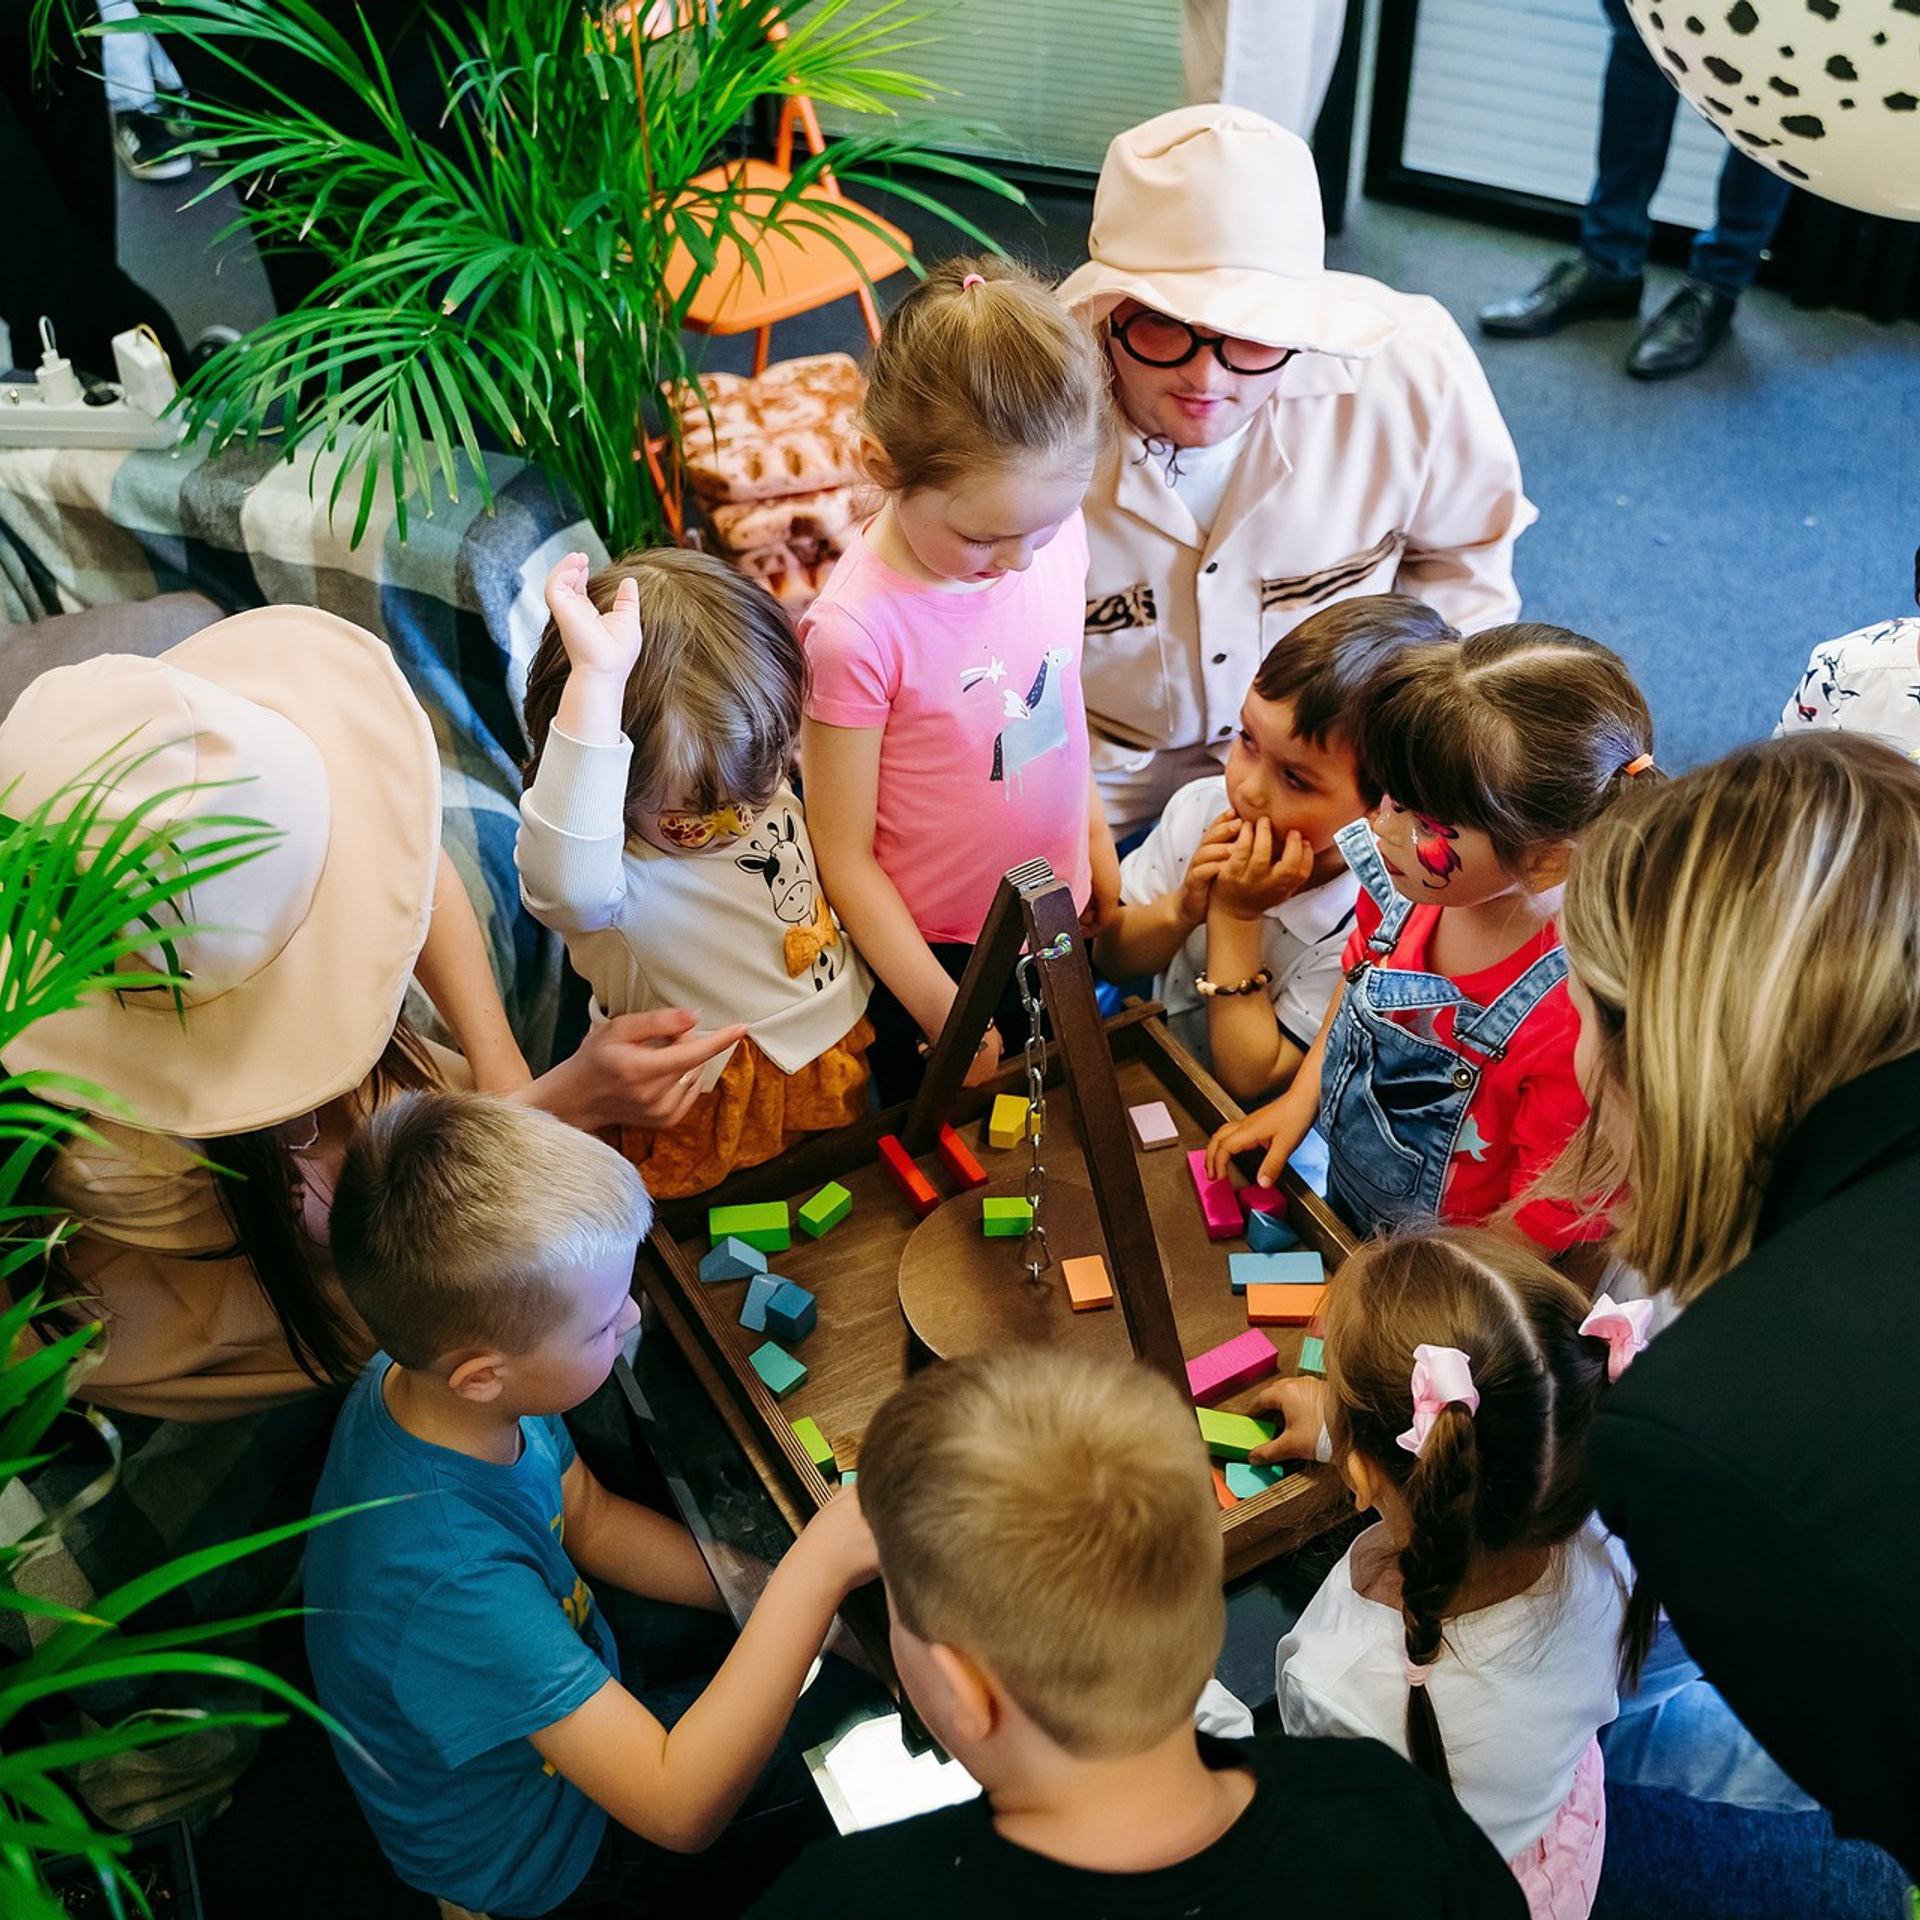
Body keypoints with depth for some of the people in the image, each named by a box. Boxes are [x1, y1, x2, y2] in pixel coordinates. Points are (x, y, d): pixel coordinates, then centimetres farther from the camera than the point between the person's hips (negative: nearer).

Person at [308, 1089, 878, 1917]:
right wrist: (816, 1572, -39)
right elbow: (680, 1809, -38)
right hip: (538, 1851, -6)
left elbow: (589, 1520, -1)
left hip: (576, 1678, 7)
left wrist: (779, 1585, -12)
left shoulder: (424, 1375, -20)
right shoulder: (449, 1576, -44)